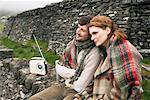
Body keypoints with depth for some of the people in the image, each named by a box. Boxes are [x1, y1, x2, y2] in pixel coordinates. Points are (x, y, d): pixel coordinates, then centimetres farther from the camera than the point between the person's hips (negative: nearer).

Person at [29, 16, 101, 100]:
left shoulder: (94, 53, -19)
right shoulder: (72, 44, 3)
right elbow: (59, 68, 5)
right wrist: (74, 73, -8)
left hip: (80, 92, -6)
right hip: (65, 85, 6)